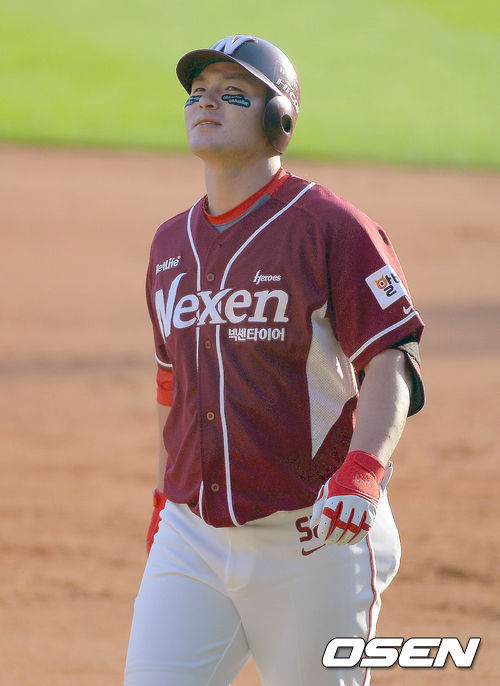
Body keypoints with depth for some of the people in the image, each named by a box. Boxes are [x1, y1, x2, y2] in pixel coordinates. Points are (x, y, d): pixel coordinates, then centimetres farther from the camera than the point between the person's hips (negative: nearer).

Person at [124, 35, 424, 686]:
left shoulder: (330, 227, -8)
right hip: (191, 538, 5)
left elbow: (392, 362, -16)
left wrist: (362, 471, -31)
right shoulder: (172, 242, 13)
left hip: (313, 539, -5)